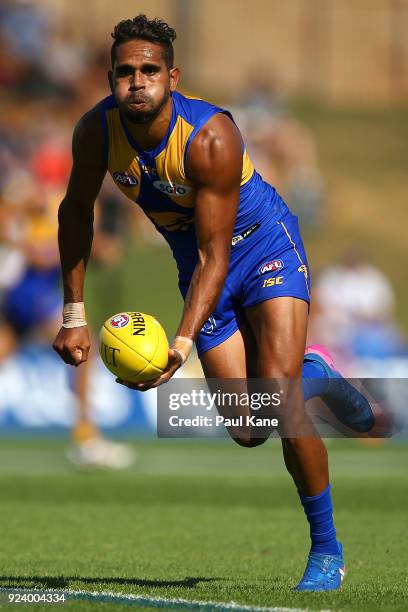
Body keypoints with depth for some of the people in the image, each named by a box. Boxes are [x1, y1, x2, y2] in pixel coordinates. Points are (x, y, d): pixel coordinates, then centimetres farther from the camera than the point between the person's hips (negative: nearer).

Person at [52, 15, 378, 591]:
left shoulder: (212, 138, -32)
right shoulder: (97, 130, -18)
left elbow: (214, 256, -30)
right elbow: (76, 212, 1)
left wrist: (182, 341, -40)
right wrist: (74, 315, -1)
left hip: (266, 248, -5)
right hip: (198, 266, 5)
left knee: (277, 398, -21)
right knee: (248, 432, -3)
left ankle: (326, 550, -4)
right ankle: (311, 373, 33)